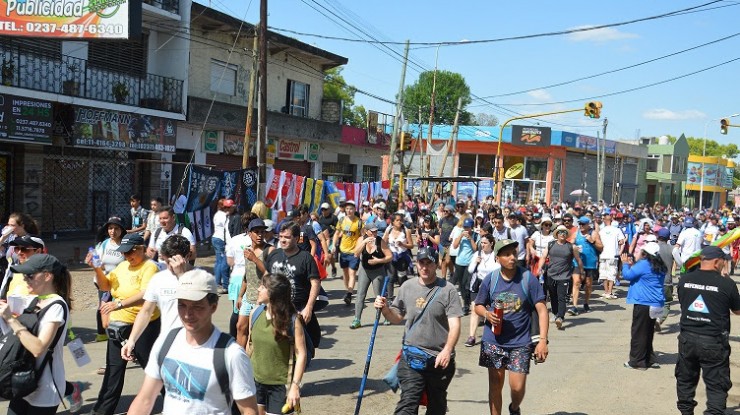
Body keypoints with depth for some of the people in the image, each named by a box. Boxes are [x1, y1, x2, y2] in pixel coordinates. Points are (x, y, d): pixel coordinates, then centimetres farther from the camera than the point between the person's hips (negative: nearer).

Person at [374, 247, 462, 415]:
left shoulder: (448, 290, -7)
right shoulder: (407, 286, 5)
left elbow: (455, 325, -12)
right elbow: (397, 318, 14)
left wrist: (447, 350, -27)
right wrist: (385, 309, -7)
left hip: (440, 359, -1)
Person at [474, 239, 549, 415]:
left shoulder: (528, 279, -9)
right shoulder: (490, 280, -3)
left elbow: (541, 310, -9)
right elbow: (478, 306, 9)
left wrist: (543, 340, -17)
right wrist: (487, 314, -14)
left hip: (520, 343, -2)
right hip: (493, 341, 2)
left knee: (517, 386, -5)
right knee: (495, 385, 9)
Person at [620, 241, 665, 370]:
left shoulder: (643, 264, -15)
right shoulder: (659, 267, 12)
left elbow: (627, 275, -9)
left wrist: (625, 263, 7)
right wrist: (633, 265, 20)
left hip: (643, 304, -8)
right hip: (656, 304, 9)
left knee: (639, 333, 0)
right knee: (648, 333, 18)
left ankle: (637, 361, 4)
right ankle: (648, 359, 24)